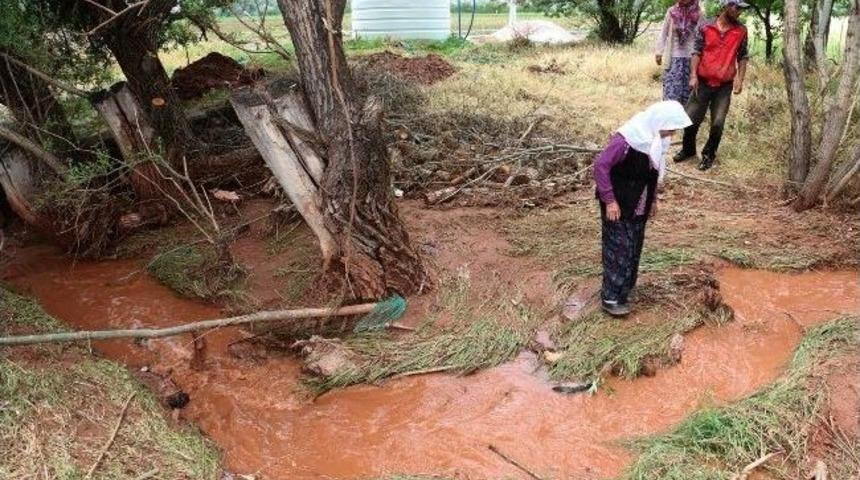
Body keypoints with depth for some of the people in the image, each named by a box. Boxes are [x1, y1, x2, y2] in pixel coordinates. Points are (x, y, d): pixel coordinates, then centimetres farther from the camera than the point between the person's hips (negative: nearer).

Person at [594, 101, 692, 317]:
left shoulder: (655, 139, 0)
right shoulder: (626, 140, -26)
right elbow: (600, 165, -24)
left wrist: (652, 199, 15)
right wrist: (609, 200, -23)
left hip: (639, 206, 8)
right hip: (618, 205, -8)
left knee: (634, 248, 16)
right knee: (618, 249, -3)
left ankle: (624, 289, 30)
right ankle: (611, 298, 7)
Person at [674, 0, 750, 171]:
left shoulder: (741, 31, 2)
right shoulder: (706, 27, -3)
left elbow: (743, 57, 8)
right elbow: (697, 52, -1)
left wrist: (740, 78, -3)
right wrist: (693, 76, -9)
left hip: (725, 86, 1)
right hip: (703, 82, 0)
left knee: (718, 123, -2)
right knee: (691, 118, 3)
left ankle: (709, 155, 17)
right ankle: (688, 149, 26)